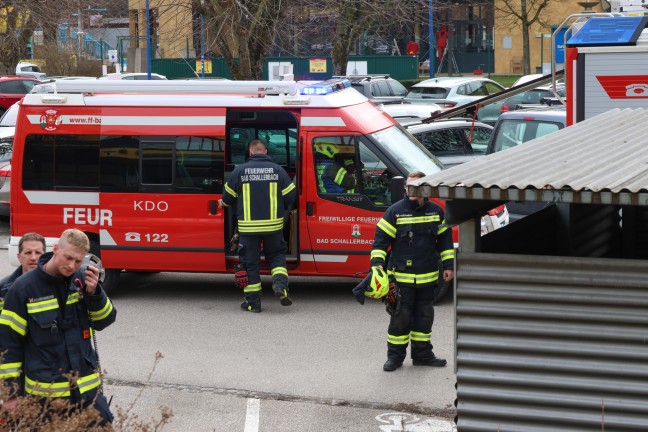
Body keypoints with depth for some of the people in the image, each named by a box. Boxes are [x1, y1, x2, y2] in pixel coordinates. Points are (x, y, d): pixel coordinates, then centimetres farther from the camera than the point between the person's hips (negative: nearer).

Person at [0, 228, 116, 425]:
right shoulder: (24, 287, -9)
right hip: (45, 392, -4)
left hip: (86, 387, 4)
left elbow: (104, 321, 5)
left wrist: (94, 292, -14)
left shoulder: (81, 281, 3)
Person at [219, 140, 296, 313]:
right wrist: (282, 208, 25)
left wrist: (224, 203, 31)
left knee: (250, 262, 8)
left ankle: (253, 302, 9)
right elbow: (290, 195, 3)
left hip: (248, 226, -1)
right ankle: (280, 284, -8)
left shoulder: (240, 171, -3)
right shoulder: (277, 170, 1)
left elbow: (229, 196, 6)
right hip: (273, 225, 1)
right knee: (276, 255, 18)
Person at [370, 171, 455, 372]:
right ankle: (395, 356, 7)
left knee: (424, 316, 11)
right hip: (402, 277, -4)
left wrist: (448, 265, 12)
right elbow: (381, 239, -4)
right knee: (401, 317, -3)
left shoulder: (435, 211, 5)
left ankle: (422, 354, 23)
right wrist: (377, 263, -15)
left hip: (427, 278, 4)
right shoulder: (395, 212, -6)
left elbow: (445, 240, 15)